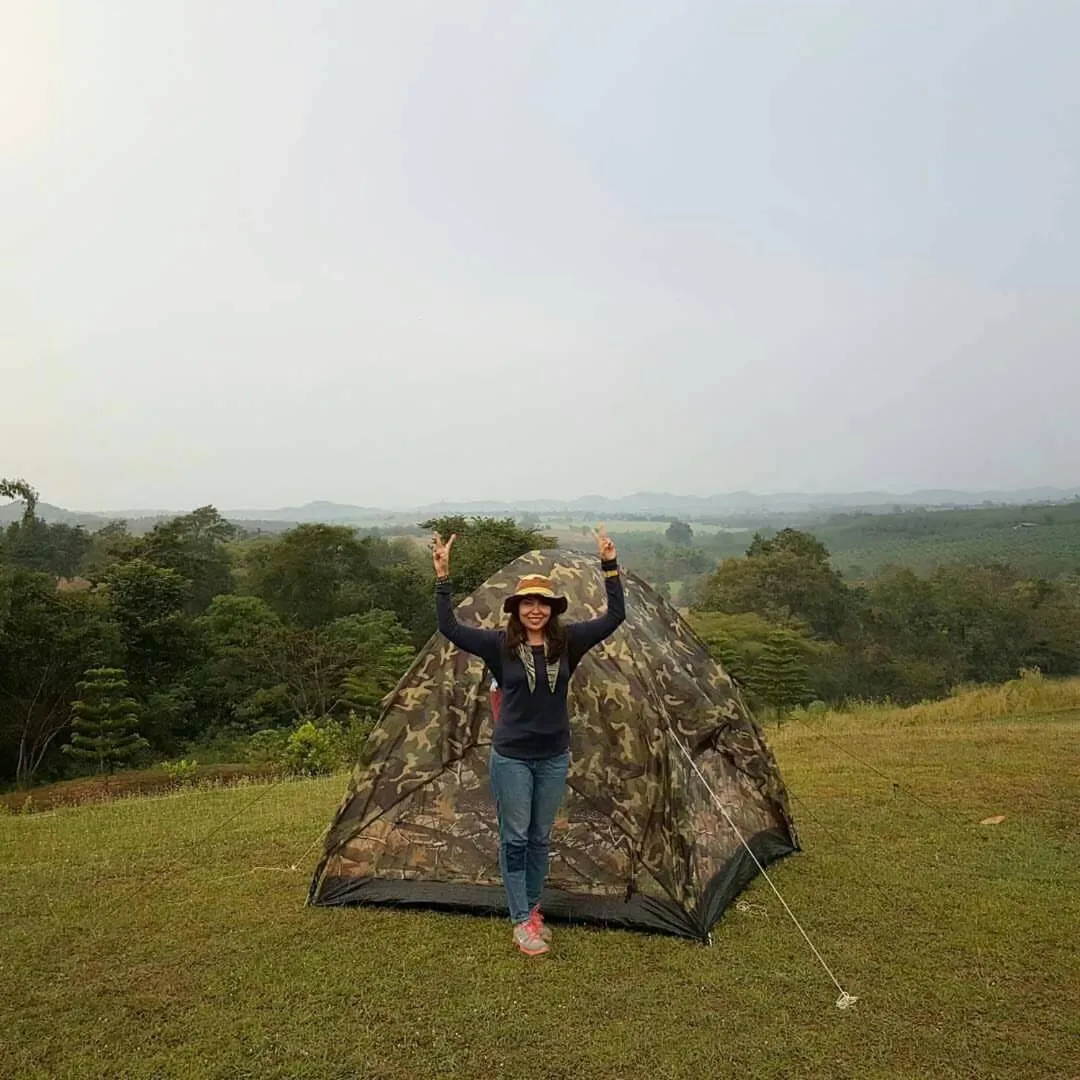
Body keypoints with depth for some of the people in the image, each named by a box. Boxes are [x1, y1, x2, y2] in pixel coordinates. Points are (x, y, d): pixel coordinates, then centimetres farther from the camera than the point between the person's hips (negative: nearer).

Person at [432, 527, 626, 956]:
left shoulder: (567, 642, -4)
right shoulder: (500, 644, -9)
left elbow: (615, 617, -7)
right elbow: (449, 628, -15)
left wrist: (610, 566, -14)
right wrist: (442, 576, -23)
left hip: (554, 758, 3)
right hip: (511, 758, -2)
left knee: (540, 839, 15)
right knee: (514, 839, 4)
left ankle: (532, 910, 33)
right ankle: (522, 922, 17)